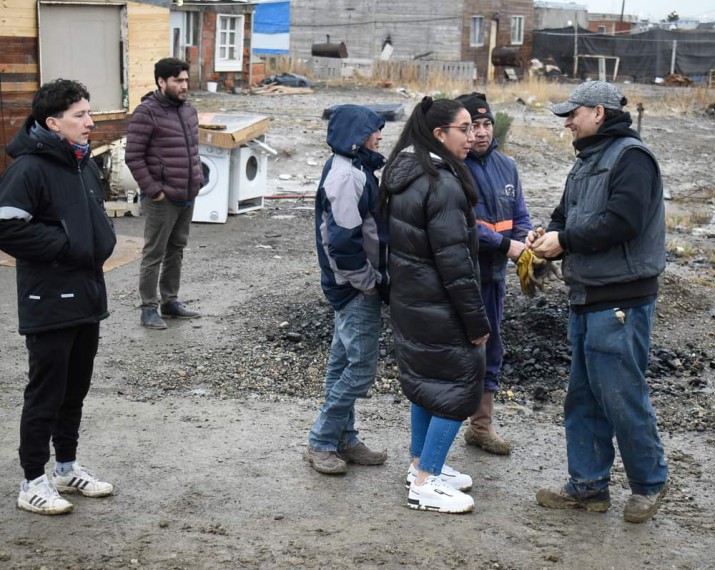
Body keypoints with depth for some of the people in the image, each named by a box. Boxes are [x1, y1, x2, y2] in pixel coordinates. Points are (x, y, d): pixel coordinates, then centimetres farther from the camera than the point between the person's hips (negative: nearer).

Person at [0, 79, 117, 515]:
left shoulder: (85, 164, 10)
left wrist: (102, 241, 5)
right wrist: (67, 245, -20)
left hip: (88, 296, 8)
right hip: (49, 304, -8)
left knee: (76, 389, 18)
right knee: (46, 393, 1)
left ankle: (68, 467, 33)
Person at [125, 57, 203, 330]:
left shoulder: (188, 110, 12)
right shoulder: (147, 113, -12)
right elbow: (133, 156, -15)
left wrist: (198, 179, 12)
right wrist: (152, 190, -17)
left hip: (187, 197, 8)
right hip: (162, 200, -8)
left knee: (176, 250, 16)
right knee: (154, 254, -1)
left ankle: (170, 301, 28)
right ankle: (149, 308, 7)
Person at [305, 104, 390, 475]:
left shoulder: (354, 169, 12)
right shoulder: (347, 175, -20)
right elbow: (344, 240, -25)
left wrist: (374, 278, 13)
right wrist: (370, 282, -16)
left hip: (352, 288, 10)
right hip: (357, 290, -10)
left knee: (344, 364, 16)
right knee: (360, 368, -4)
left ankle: (344, 440, 27)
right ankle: (321, 443, 6)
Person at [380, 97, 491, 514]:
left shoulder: (403, 172, 9)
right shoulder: (442, 183, -21)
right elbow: (454, 259, -22)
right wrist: (477, 321, -15)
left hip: (409, 301, 10)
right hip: (438, 307, -10)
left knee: (426, 379, 21)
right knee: (460, 385, -1)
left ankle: (422, 464, 33)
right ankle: (426, 484, 3)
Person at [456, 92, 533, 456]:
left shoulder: (506, 166, 8)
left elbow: (520, 215, 10)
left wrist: (527, 242, -10)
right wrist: (506, 245, -21)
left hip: (494, 275, 7)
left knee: (490, 348, 16)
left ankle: (481, 425, 31)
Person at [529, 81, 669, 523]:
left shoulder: (631, 156, -12)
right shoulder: (588, 162, 18)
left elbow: (622, 221, -24)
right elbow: (568, 216, 20)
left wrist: (564, 241, -16)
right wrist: (547, 234, -3)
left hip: (621, 301, -10)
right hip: (585, 298, 10)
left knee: (622, 396, -2)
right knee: (583, 397, 13)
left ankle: (650, 483, 17)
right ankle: (588, 486, 24)